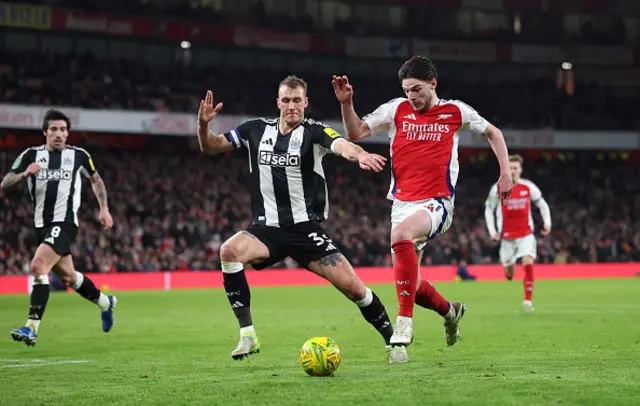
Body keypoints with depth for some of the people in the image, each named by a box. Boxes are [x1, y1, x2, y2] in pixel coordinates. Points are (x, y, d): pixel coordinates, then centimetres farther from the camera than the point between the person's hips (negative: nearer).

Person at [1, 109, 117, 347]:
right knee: (67, 276, 18)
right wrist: (24, 174, -21)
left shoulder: (79, 156, 0)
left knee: (38, 266, -25)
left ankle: (32, 328, -25)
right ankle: (105, 303, 45)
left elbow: (95, 179, 19)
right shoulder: (31, 155, 3)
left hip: (64, 223, -5)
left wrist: (104, 208, 10)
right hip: (42, 224, 5)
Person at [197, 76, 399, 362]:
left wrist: (360, 155, -51)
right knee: (229, 251, -30)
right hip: (267, 229, 2)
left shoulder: (314, 132, -6)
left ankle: (393, 338, 17)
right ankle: (247, 336, -22)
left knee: (353, 287, -10)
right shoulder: (257, 130, 5)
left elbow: (342, 146, -27)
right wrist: (203, 123, -11)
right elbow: (209, 146, 11)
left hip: (306, 229, -2)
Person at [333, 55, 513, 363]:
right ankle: (450, 312, 41)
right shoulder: (396, 110, 6)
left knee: (401, 234, -37)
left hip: (437, 204, -4)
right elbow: (355, 134, 8)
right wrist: (346, 103, -7)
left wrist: (505, 173, 10)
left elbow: (492, 133, 17)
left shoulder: (456, 112, 3)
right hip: (402, 203, 4)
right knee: (409, 284, 6)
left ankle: (403, 326, -34)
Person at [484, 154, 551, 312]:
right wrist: (492, 230, 0)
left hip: (526, 234, 0)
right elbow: (489, 208, 8)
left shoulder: (529, 187, -3)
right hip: (507, 235, 1)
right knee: (509, 272, 9)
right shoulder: (498, 188, -5)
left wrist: (547, 222, -4)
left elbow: (542, 204, 10)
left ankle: (528, 300, -19)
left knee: (528, 263, -21)